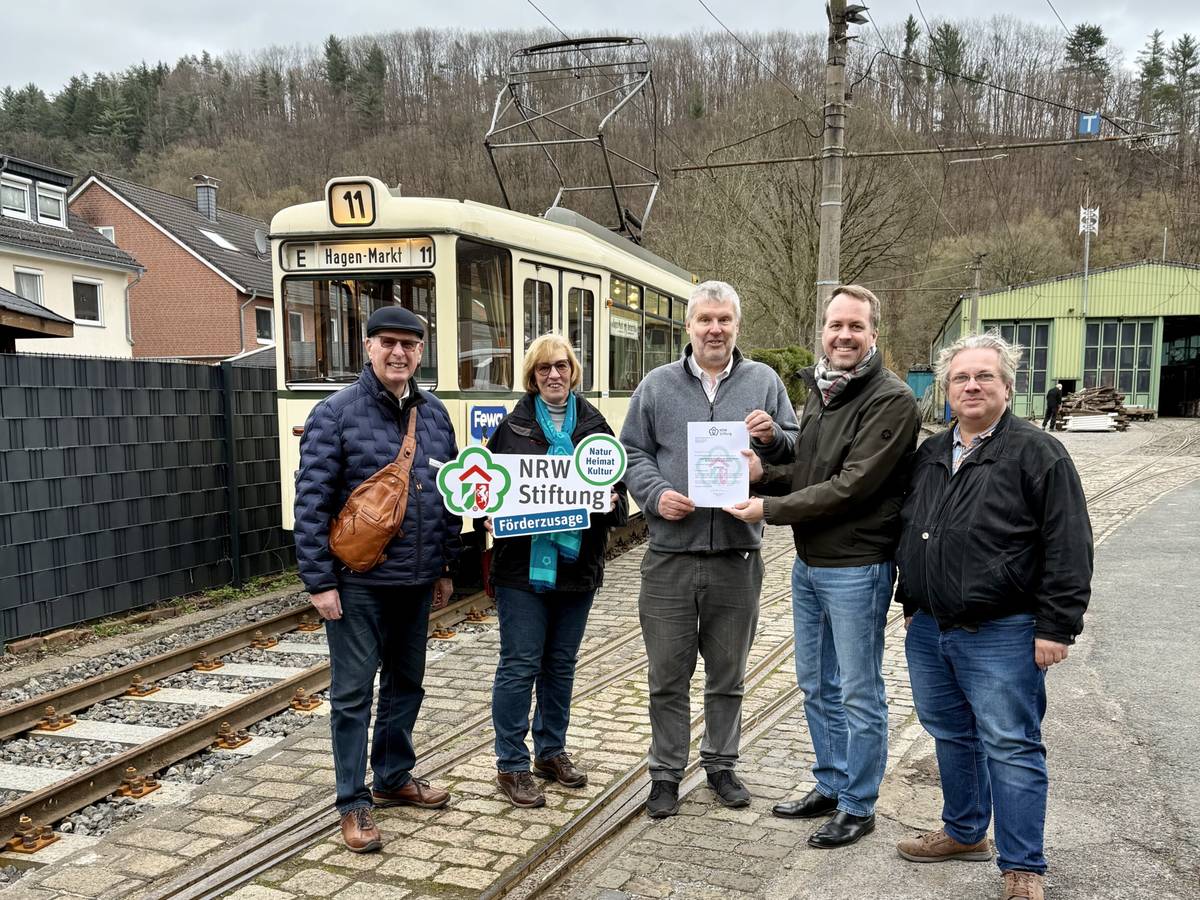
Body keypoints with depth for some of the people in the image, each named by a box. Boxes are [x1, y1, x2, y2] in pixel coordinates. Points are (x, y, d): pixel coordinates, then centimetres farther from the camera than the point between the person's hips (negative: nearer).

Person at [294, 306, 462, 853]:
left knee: (405, 684, 18)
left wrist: (446, 566, 13)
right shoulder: (336, 413, -9)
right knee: (353, 692, 4)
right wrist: (319, 581, -14)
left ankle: (395, 777, 36)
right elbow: (311, 502, -11)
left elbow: (449, 494, 14)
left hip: (416, 582, 6)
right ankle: (354, 802, 16)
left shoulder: (434, 414, 8)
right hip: (357, 582, -6)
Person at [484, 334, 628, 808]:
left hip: (577, 562, 4)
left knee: (561, 663, 15)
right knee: (520, 664, 0)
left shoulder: (593, 425, 7)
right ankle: (512, 765, 12)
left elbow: (617, 483, 11)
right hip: (523, 564, -3)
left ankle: (552, 751, 30)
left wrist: (611, 501, -10)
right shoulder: (513, 426, 0)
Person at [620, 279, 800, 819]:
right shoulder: (658, 385, 5)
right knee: (668, 675, 8)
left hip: (737, 555, 1)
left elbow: (794, 455, 8)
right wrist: (656, 494, -10)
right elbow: (632, 452, 7)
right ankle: (666, 772, 23)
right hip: (670, 555, -1)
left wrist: (772, 438, -13)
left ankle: (721, 764, 32)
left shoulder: (764, 382, 7)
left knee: (728, 673, 15)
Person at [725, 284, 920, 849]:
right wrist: (763, 474, -4)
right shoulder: (818, 391, 11)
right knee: (816, 686, 19)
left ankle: (858, 807, 22)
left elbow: (852, 486, -22)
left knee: (858, 693, 6)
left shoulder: (891, 401, -16)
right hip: (808, 564, 8)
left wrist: (769, 510, -18)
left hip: (856, 569, -8)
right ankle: (830, 786, 36)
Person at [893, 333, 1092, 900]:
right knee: (951, 736, 19)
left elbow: (1068, 548, -12)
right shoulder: (930, 454, 11)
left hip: (1001, 635, -7)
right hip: (929, 629, 7)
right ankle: (964, 833, 37)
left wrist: (1056, 627, -14)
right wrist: (912, 603, 19)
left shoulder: (1037, 453, -9)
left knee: (1010, 749, 1)